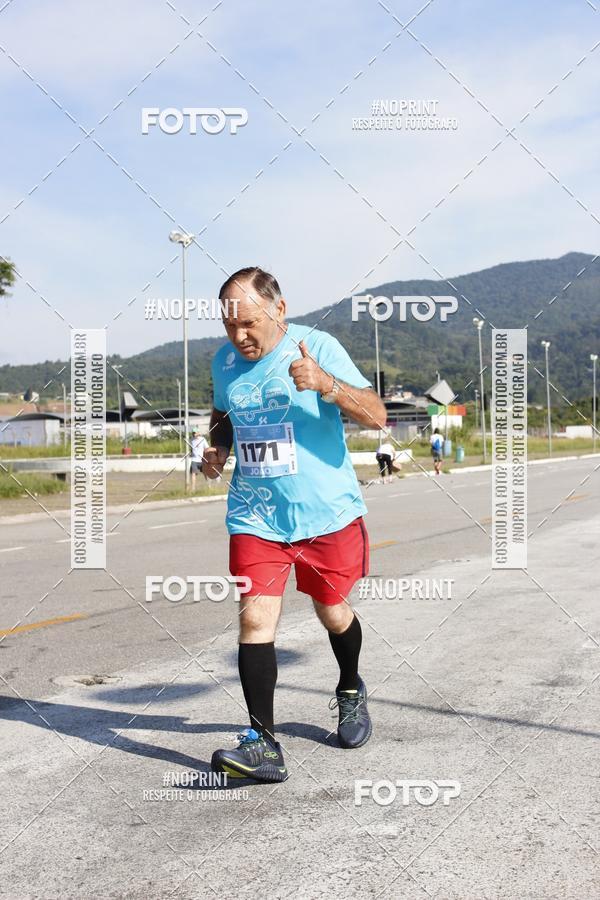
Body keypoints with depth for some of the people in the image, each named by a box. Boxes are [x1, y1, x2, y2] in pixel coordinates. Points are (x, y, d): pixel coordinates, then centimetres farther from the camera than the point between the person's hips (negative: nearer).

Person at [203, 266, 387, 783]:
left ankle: (351, 692, 43)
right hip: (255, 517, 3)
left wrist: (326, 384, -33)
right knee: (255, 618, -12)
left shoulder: (318, 347, -11)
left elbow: (377, 416, -17)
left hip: (327, 512, -2)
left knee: (333, 613, 14)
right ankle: (263, 744, -8)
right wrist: (218, 448, 3)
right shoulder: (224, 362, 4)